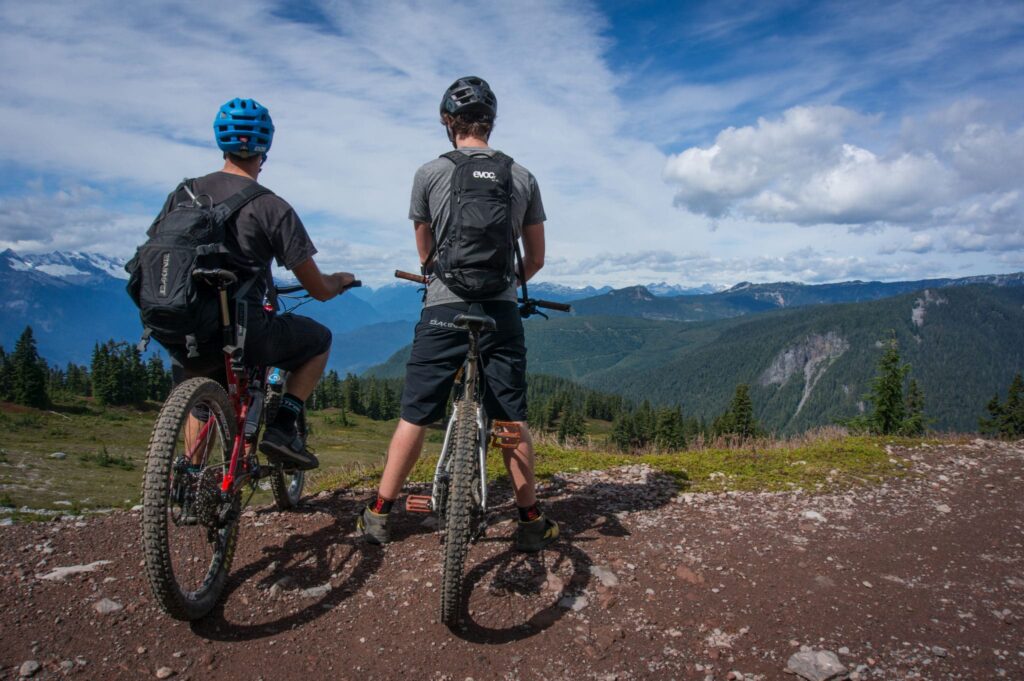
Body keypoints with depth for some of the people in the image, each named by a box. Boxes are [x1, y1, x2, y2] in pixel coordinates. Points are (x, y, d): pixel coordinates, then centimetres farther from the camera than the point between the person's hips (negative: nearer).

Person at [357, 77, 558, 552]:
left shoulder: (430, 174, 2)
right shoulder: (523, 177, 7)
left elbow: (426, 254, 12)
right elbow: (536, 257, 11)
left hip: (444, 309, -1)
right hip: (501, 309, 2)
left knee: (414, 416, 7)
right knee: (512, 420, 8)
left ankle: (378, 515, 17)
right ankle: (531, 520, 15)